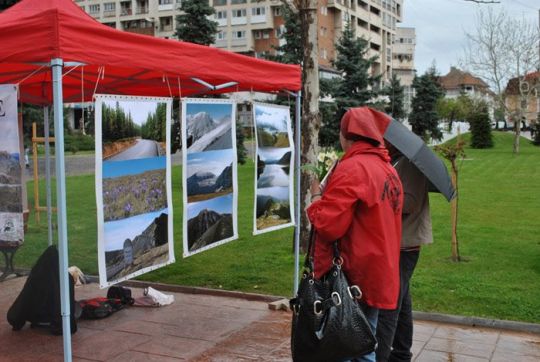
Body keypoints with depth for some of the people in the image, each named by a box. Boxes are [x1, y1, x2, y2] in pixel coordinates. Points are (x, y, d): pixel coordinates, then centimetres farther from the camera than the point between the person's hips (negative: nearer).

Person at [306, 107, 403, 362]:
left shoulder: (352, 168, -16)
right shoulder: (388, 169, 12)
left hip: (352, 277, -9)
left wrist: (317, 196, -3)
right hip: (378, 273, 9)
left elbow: (327, 224, -21)